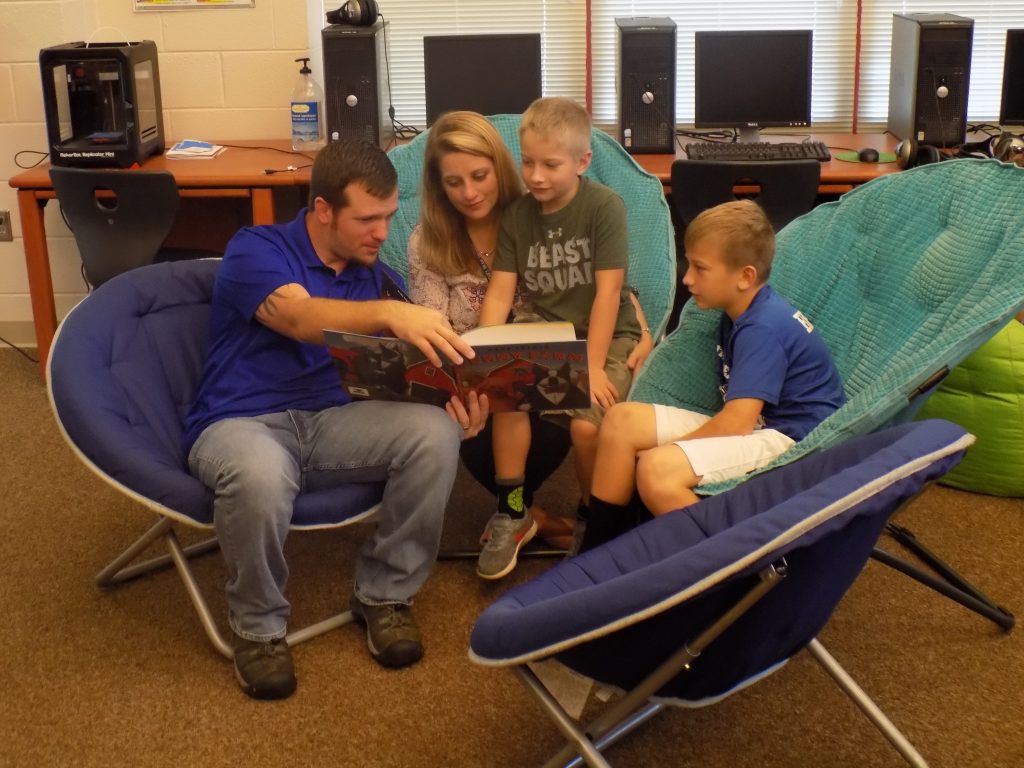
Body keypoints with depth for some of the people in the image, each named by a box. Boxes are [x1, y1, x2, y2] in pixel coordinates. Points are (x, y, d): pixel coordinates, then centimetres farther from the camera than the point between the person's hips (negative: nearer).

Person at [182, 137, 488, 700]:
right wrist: (391, 313, -45)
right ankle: (257, 625, -11)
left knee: (435, 430, -23)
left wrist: (452, 393, -19)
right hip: (240, 424, -4)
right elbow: (299, 316, -26)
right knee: (260, 475, -41)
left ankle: (384, 593, -4)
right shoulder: (255, 250, -4)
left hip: (333, 423, 5)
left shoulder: (378, 279, 14)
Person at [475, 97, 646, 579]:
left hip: (606, 337, -3)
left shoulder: (604, 206, -10)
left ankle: (591, 520, 4)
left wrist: (594, 367, -20)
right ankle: (511, 513, -8)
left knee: (586, 424, -27)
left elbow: (608, 291, -14)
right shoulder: (517, 214, 1)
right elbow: (500, 292, -3)